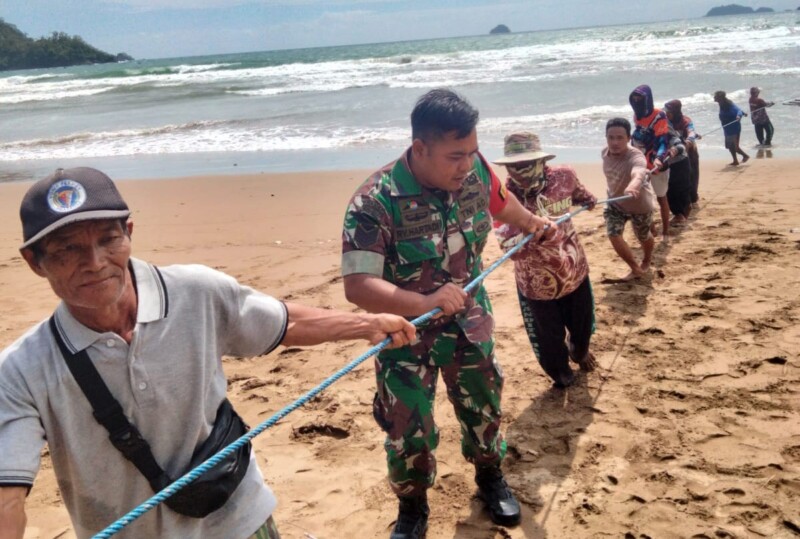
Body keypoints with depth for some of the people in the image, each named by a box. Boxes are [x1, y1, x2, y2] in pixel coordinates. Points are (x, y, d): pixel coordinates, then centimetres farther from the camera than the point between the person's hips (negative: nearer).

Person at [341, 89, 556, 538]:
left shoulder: (475, 170, -14)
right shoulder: (375, 202, -31)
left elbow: (501, 203, 12)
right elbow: (358, 286, -35)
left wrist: (536, 225, 22)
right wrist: (425, 303, -46)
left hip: (469, 319, 4)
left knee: (483, 403, 20)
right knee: (408, 427, 4)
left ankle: (490, 475, 49)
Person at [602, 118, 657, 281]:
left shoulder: (636, 157, -40)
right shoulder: (605, 152, -20)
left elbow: (638, 174, -65)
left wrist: (633, 186, -87)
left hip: (640, 204, -4)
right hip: (615, 202, 4)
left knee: (643, 236, 17)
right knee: (613, 235, -10)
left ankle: (646, 261, 52)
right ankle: (635, 268, 12)